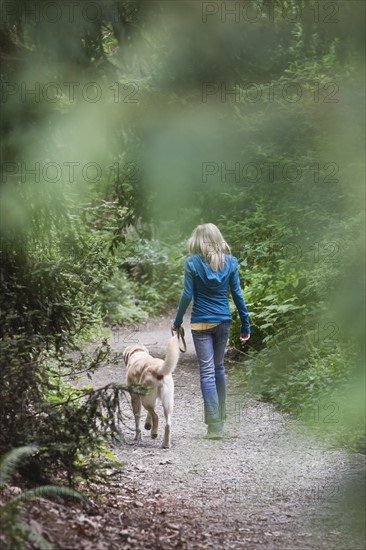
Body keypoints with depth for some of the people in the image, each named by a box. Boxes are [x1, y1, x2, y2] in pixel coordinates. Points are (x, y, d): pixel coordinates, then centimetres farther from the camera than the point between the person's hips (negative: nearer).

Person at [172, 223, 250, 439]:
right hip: (223, 322, 3)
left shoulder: (193, 262, -7)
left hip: (201, 322, -3)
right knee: (219, 367, 19)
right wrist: (245, 324, 8)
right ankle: (220, 416, 29)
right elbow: (237, 294, 2)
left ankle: (215, 426, -10)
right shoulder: (230, 262, 1)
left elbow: (187, 294, -8)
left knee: (207, 371, -3)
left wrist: (177, 321, 4)